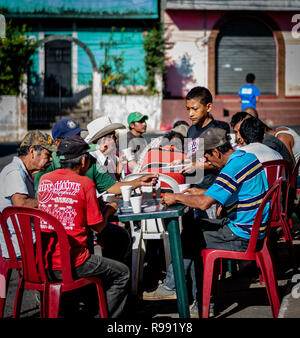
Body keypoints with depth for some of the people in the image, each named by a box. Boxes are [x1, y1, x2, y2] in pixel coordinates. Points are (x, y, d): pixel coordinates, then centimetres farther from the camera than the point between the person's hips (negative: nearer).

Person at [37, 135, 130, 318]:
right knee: (122, 274, 16)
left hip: (44, 265, 7)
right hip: (71, 265, -6)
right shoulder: (85, 183, -10)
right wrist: (109, 210, 14)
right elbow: (98, 227, -6)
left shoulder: (44, 179, 6)